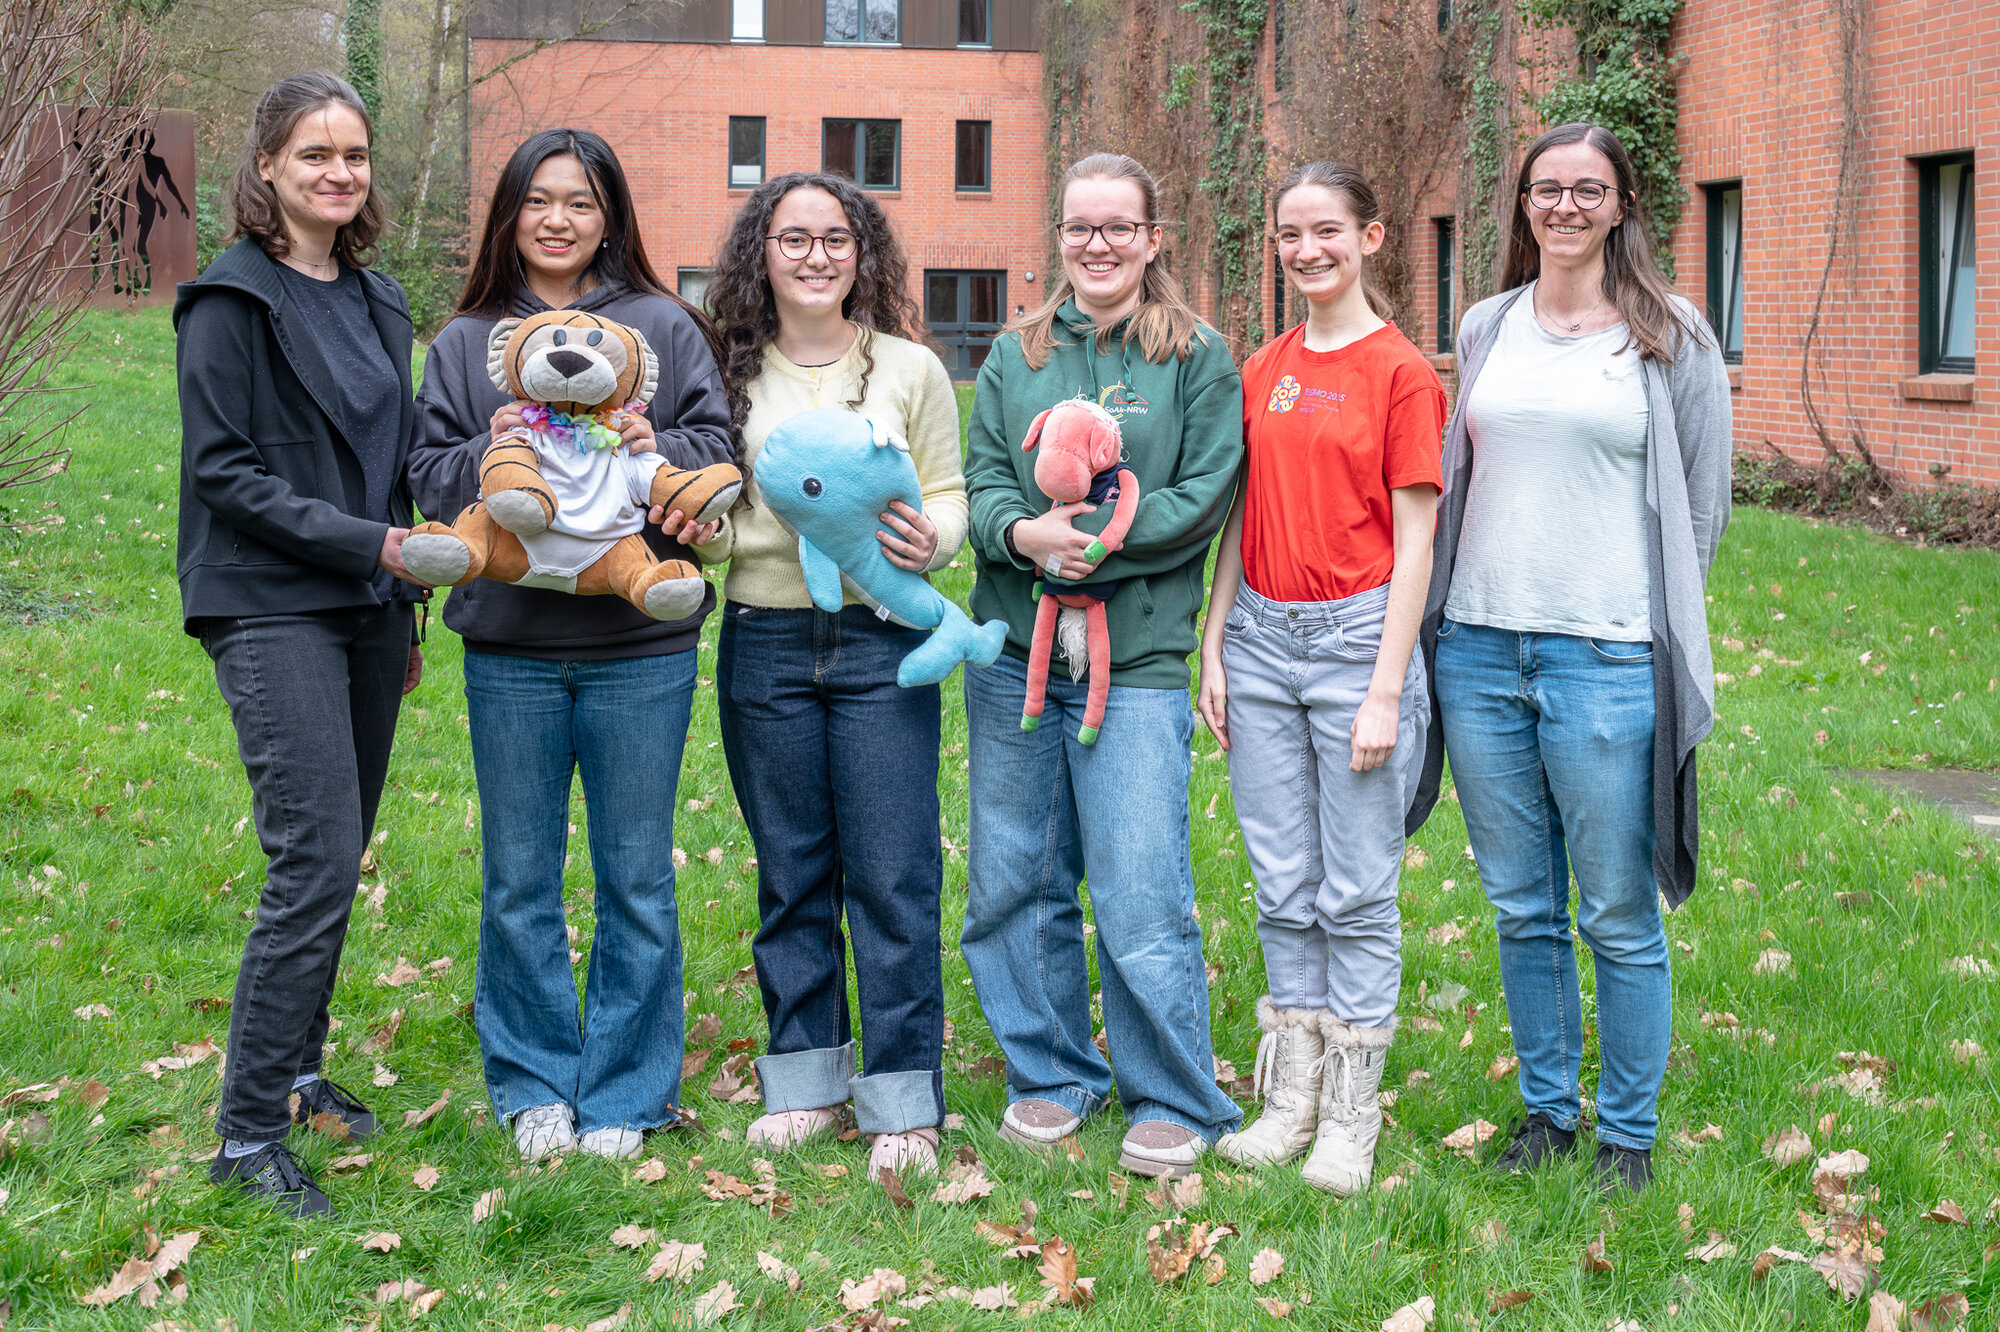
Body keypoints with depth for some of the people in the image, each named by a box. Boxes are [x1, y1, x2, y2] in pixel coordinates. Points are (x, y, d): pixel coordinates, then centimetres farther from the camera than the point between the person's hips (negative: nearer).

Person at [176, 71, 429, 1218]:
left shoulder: (379, 302, 14)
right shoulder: (232, 303, -7)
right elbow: (224, 473, -12)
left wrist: (408, 614, 18)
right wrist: (365, 543, -18)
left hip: (367, 610, 7)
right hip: (274, 614, -7)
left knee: (340, 856, 11)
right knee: (316, 863, -13)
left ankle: (299, 1070, 26)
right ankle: (250, 1131, -4)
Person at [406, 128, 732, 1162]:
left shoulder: (664, 327, 3)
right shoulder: (465, 341, 7)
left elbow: (722, 448, 0)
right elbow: (428, 478, 5)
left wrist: (661, 452, -19)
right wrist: (488, 453, -14)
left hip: (640, 649, -1)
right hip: (509, 649, 2)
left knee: (635, 875, 7)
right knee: (519, 878, 10)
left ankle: (625, 1090, 21)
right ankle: (533, 1084, 25)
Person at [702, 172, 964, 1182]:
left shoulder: (911, 370, 4)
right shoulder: (731, 375, 6)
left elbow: (948, 493, 6)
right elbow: (716, 529, 8)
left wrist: (931, 537, -16)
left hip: (883, 641, -2)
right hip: (766, 642, 2)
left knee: (893, 875, -2)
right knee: (791, 872, 11)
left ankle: (902, 1100, 7)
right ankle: (807, 1077, 24)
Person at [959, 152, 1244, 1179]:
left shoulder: (1197, 357, 2)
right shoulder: (1015, 354, 13)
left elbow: (1205, 495, -4)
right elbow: (981, 478, 7)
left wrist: (1102, 538, -16)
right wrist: (1021, 531, -14)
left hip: (1136, 659, -4)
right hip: (1013, 653, 4)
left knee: (1141, 900, -6)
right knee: (1014, 883, 10)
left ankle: (1173, 1103, 9)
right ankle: (1052, 1075, 26)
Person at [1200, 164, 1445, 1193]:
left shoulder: (1401, 372, -6)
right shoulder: (1263, 372, 11)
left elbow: (1414, 539, -8)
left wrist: (1387, 687, -12)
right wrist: (1214, 645, 8)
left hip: (1358, 635, -5)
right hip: (1262, 638, 5)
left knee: (1357, 890, 2)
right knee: (1282, 885, 10)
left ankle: (1350, 1118, 12)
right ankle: (1292, 1099, 20)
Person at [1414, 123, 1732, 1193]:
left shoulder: (1671, 337, 0)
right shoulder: (1486, 328, 11)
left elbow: (1702, 504, 5)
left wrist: (1651, 618, 7)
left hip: (1606, 659, -4)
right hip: (1478, 650, 4)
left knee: (1618, 918, 1)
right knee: (1522, 908, 12)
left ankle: (1628, 1131, 16)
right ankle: (1546, 1108, 27)